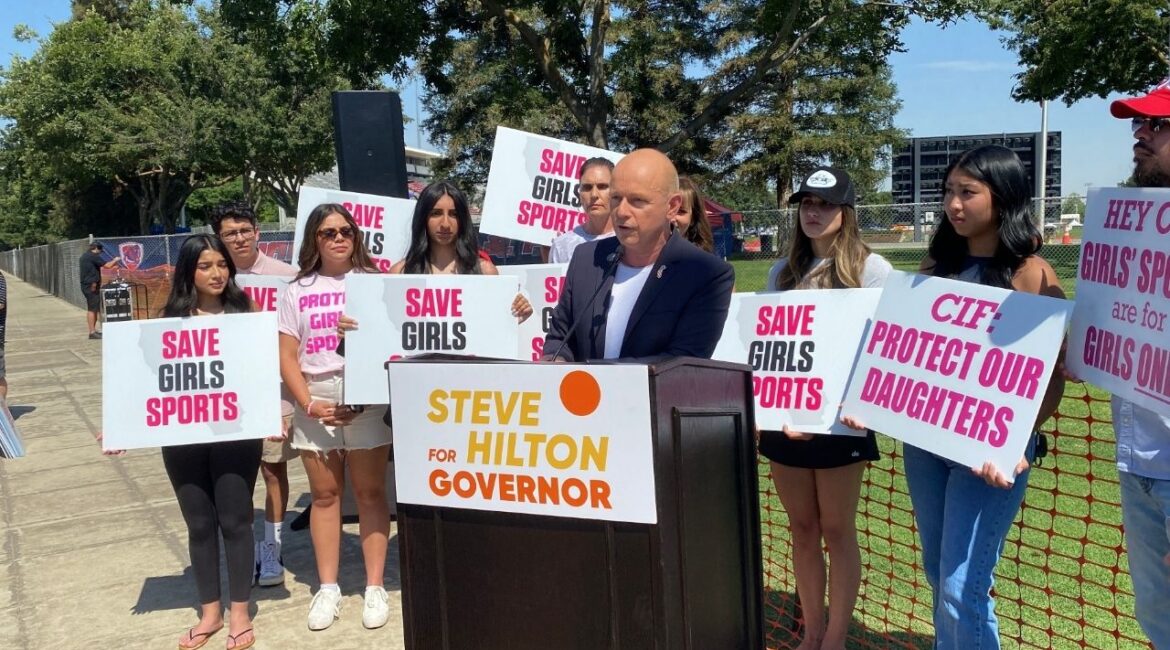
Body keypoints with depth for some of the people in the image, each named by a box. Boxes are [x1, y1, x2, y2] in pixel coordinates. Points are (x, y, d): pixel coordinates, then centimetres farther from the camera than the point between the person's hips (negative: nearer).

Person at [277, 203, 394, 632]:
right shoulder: (298, 291, 7)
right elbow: (287, 357, 4)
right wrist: (309, 405, -8)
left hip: (367, 402, -2)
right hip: (316, 407, 2)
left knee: (370, 494, 3)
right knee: (325, 495, 8)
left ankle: (374, 588, 11)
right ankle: (327, 588, 18)